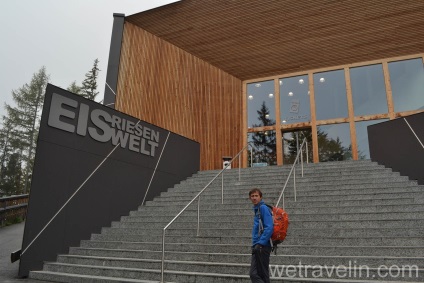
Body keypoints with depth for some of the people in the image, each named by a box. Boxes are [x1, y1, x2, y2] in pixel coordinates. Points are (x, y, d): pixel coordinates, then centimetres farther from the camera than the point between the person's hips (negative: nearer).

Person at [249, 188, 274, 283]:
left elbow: (269, 228, -19)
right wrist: (254, 245, 16)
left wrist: (260, 243, -20)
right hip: (257, 247, 9)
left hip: (263, 247, -9)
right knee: (254, 274, 10)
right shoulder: (257, 209, 18)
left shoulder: (263, 208, -9)